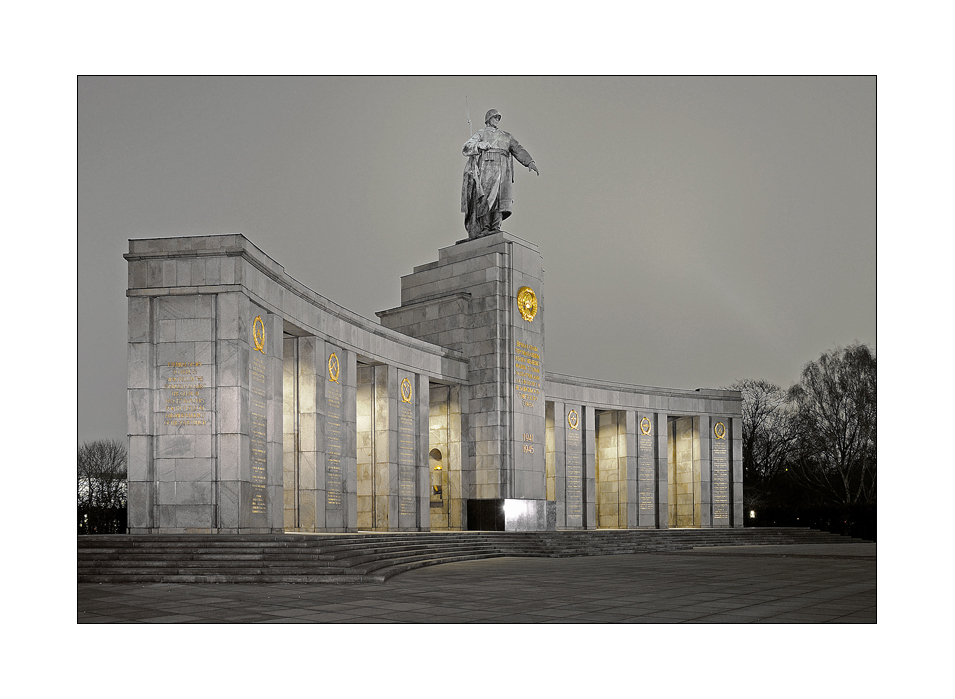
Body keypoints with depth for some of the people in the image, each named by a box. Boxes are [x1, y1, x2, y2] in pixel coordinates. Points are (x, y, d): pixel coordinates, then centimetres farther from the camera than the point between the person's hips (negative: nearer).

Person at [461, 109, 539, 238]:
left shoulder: (506, 136, 30)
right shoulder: (481, 134, 21)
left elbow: (518, 150, 18)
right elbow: (466, 148, 8)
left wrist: (530, 162, 2)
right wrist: (480, 145, -11)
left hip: (503, 169, 3)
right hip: (486, 166, -3)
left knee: (500, 198, -12)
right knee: (486, 197, -16)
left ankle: (496, 227, -19)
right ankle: (485, 227, -22)